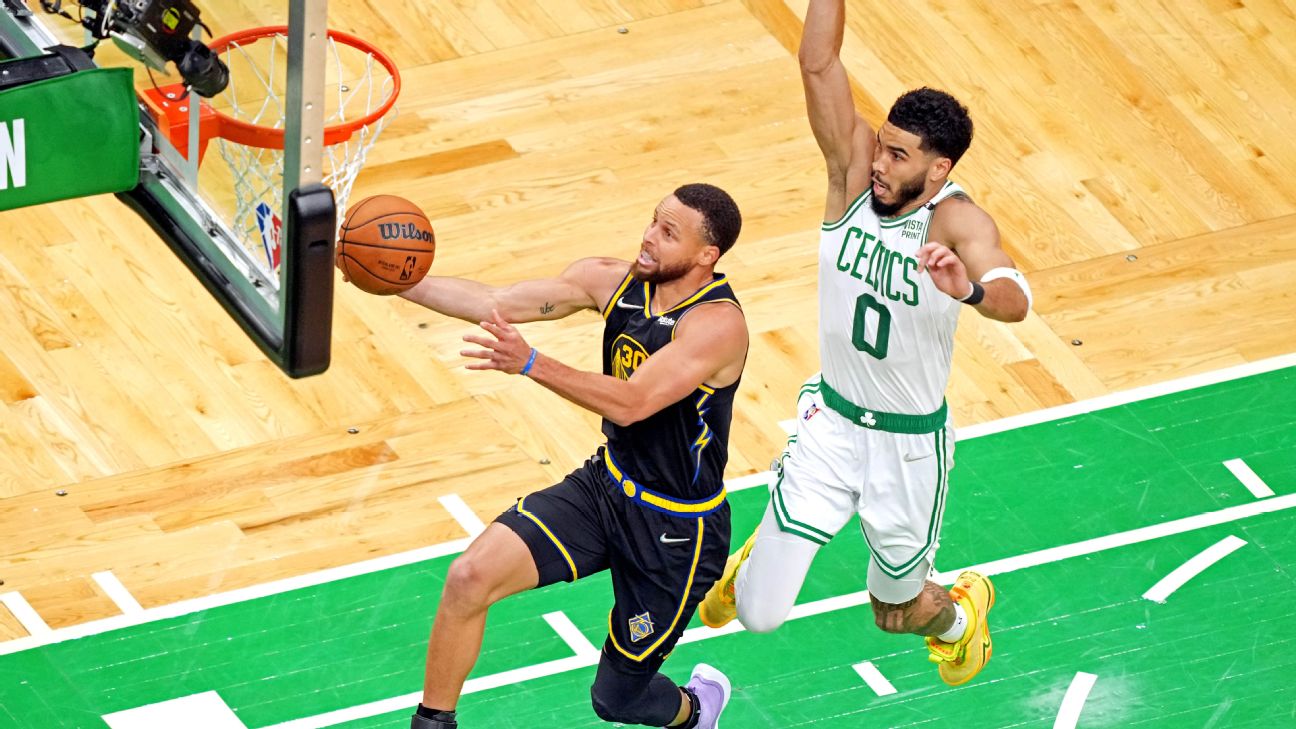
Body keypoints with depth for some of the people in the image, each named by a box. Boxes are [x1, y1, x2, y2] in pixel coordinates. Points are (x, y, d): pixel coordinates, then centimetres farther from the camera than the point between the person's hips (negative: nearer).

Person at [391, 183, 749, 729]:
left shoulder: (718, 324, -28)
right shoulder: (614, 281, -7)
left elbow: (632, 403, -38)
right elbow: (494, 303, -7)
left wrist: (531, 364, -50)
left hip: (677, 527, -6)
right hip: (606, 484, 6)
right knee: (469, 577, -15)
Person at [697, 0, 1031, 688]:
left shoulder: (957, 220, -25)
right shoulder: (854, 166, -13)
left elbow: (1015, 299, -45)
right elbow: (818, 64, -24)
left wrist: (971, 289, -66)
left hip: (910, 444, -3)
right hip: (832, 423, 3)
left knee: (896, 613, 18)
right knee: (758, 613, -2)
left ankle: (961, 612, 56)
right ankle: (756, 555, 37)